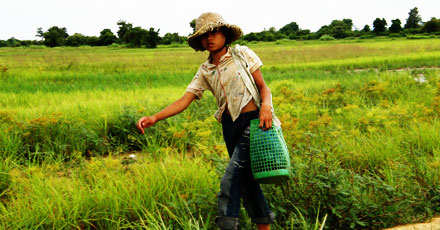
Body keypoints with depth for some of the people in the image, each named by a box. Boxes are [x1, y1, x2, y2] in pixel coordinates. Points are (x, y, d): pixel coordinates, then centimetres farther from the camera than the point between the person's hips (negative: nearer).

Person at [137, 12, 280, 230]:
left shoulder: (242, 54, 2)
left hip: (252, 122, -5)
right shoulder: (205, 71, 11)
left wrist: (266, 105, -22)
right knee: (246, 179, 12)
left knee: (230, 180, -15)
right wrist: (154, 118, -10)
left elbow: (263, 86, 0)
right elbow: (184, 101, 3)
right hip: (230, 126, 5)